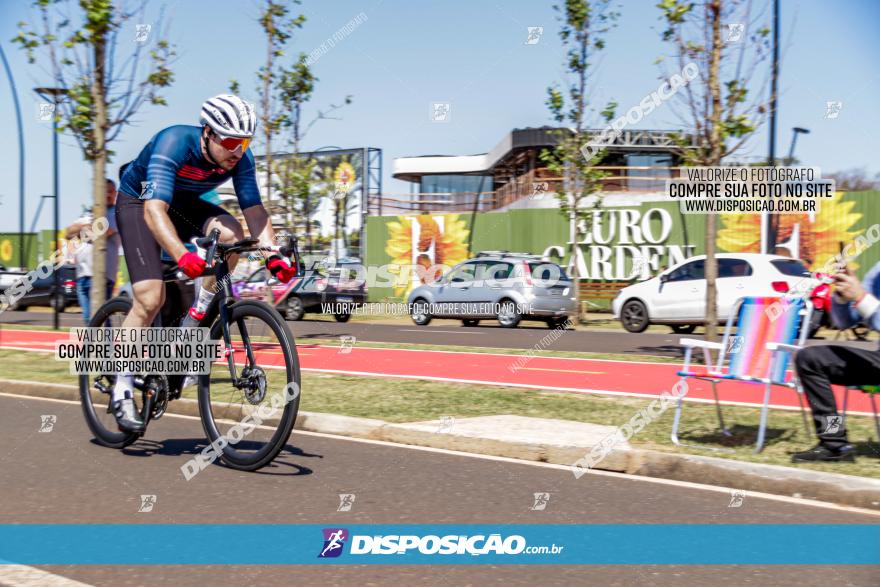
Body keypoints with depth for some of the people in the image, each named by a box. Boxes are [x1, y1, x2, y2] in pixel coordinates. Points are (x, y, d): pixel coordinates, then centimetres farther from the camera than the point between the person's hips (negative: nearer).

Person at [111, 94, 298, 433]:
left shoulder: (240, 159, -20)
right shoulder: (173, 144, -35)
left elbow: (254, 211, -21)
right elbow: (155, 210, -45)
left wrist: (272, 255, -39)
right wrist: (182, 255, -60)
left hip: (184, 205, 5)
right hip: (138, 203, -5)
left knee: (231, 233, -27)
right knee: (150, 299, -20)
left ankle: (195, 319, -10)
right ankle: (122, 390, -6)